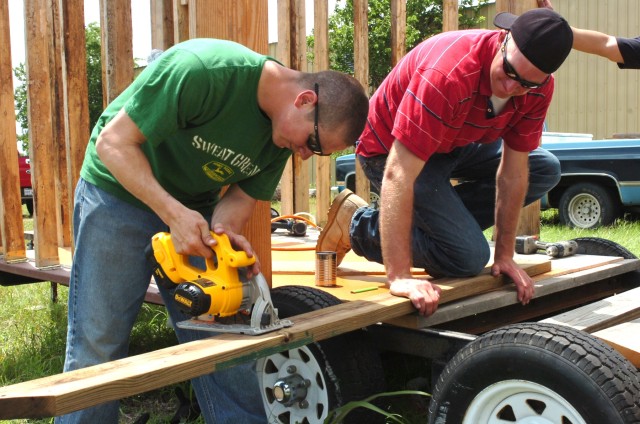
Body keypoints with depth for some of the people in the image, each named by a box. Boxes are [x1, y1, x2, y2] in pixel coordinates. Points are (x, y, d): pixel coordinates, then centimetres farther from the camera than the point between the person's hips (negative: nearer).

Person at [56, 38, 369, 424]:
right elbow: (113, 142, -26)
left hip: (194, 208, 5)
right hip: (120, 190, -5)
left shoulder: (285, 134, -8)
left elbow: (242, 196, -1)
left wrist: (225, 229, -24)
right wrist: (174, 214, -34)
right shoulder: (202, 70, -30)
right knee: (97, 346, -3)